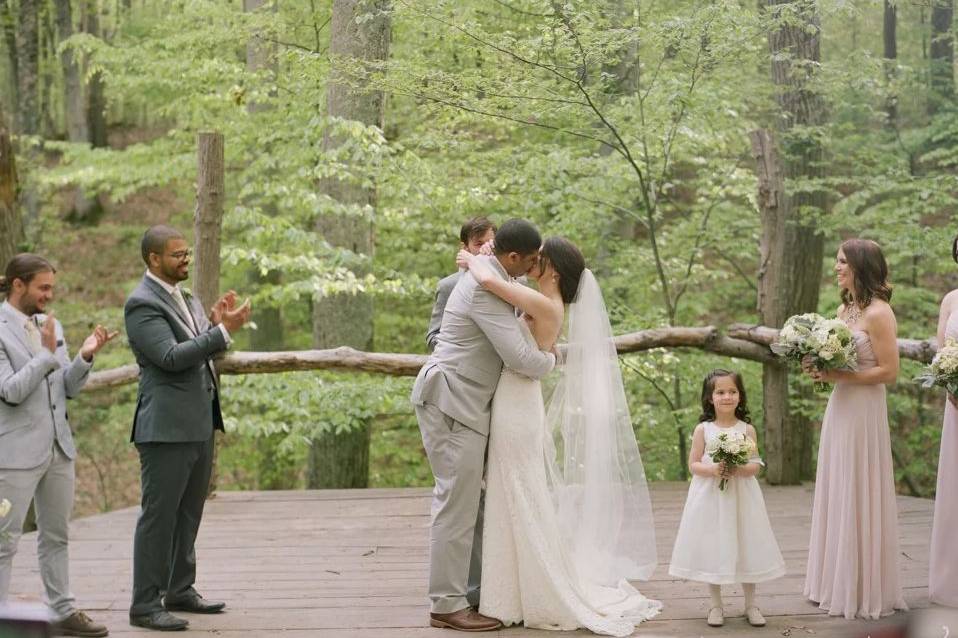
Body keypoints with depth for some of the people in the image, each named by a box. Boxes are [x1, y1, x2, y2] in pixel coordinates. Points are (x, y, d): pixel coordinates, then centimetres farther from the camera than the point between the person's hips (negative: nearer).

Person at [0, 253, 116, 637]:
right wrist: (47, 354, -21)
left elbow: (69, 388, 10)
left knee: (57, 535, 14)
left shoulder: (52, 326, 10)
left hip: (58, 447, 7)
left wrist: (85, 357, -6)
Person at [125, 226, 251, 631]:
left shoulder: (183, 297, 16)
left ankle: (180, 591, 26)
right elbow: (171, 357, -21)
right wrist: (223, 330, -23)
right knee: (158, 516, -4)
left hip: (199, 424, 9)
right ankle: (144, 605, 1)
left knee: (188, 514, 15)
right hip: (167, 427, -9)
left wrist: (216, 323, 1)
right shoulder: (142, 303, -12)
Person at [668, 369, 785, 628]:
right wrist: (712, 470, -19)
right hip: (710, 497, 0)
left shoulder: (747, 429, 1)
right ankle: (716, 605, 15)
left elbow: (756, 465, 0)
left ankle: (750, 604, 17)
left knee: (745, 546, 4)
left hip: (741, 497, 1)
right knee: (713, 548, 3)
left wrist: (739, 470, -20)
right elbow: (693, 465, -1)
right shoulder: (703, 429, -1)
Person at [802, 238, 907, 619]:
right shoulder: (843, 310, 12)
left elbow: (889, 372, -16)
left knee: (858, 499, -2)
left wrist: (840, 377, -18)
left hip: (863, 412, -8)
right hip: (838, 408, 8)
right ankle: (837, 582, 19)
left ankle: (864, 591, 9)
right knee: (836, 497, 11)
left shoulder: (878, 313, -13)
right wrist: (821, 371, 0)